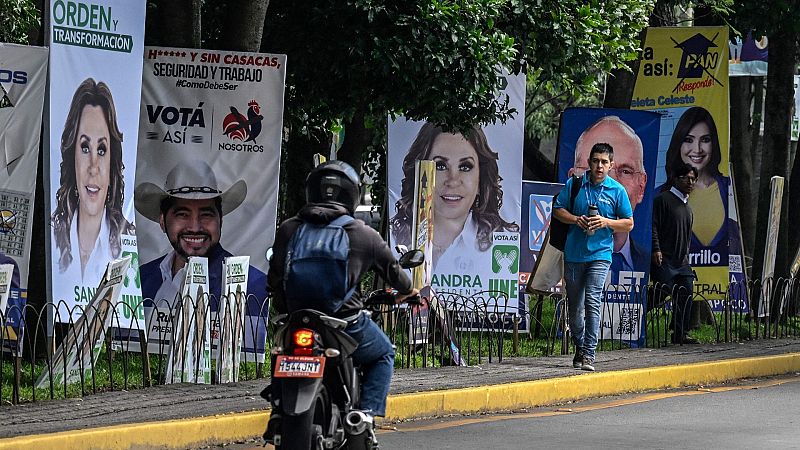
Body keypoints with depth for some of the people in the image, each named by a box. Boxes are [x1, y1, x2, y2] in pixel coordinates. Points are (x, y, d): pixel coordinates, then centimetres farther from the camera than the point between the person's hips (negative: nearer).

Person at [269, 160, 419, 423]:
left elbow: (275, 279, 8)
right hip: (346, 321, -2)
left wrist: (285, 312, 26)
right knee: (383, 355, 24)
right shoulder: (364, 235, 1)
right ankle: (367, 414, 5)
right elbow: (391, 269, 16)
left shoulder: (288, 230, 4)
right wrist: (408, 291, 39)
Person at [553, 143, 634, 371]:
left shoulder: (617, 190, 2)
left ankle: (589, 354, -17)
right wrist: (576, 219, -9)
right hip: (573, 254, 2)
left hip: (599, 254, -2)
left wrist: (606, 222, -12)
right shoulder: (574, 184, 5)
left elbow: (629, 224, 6)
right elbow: (557, 210, 9)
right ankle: (580, 348, 27)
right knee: (575, 306, 9)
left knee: (592, 301, -16)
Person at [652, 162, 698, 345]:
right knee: (663, 294, -11)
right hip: (664, 260, -8)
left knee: (686, 295, 5)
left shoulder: (687, 206, 22)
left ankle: (681, 334, 11)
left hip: (682, 261, 8)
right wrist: (656, 249, -19)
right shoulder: (663, 199, -5)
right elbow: (653, 226, -12)